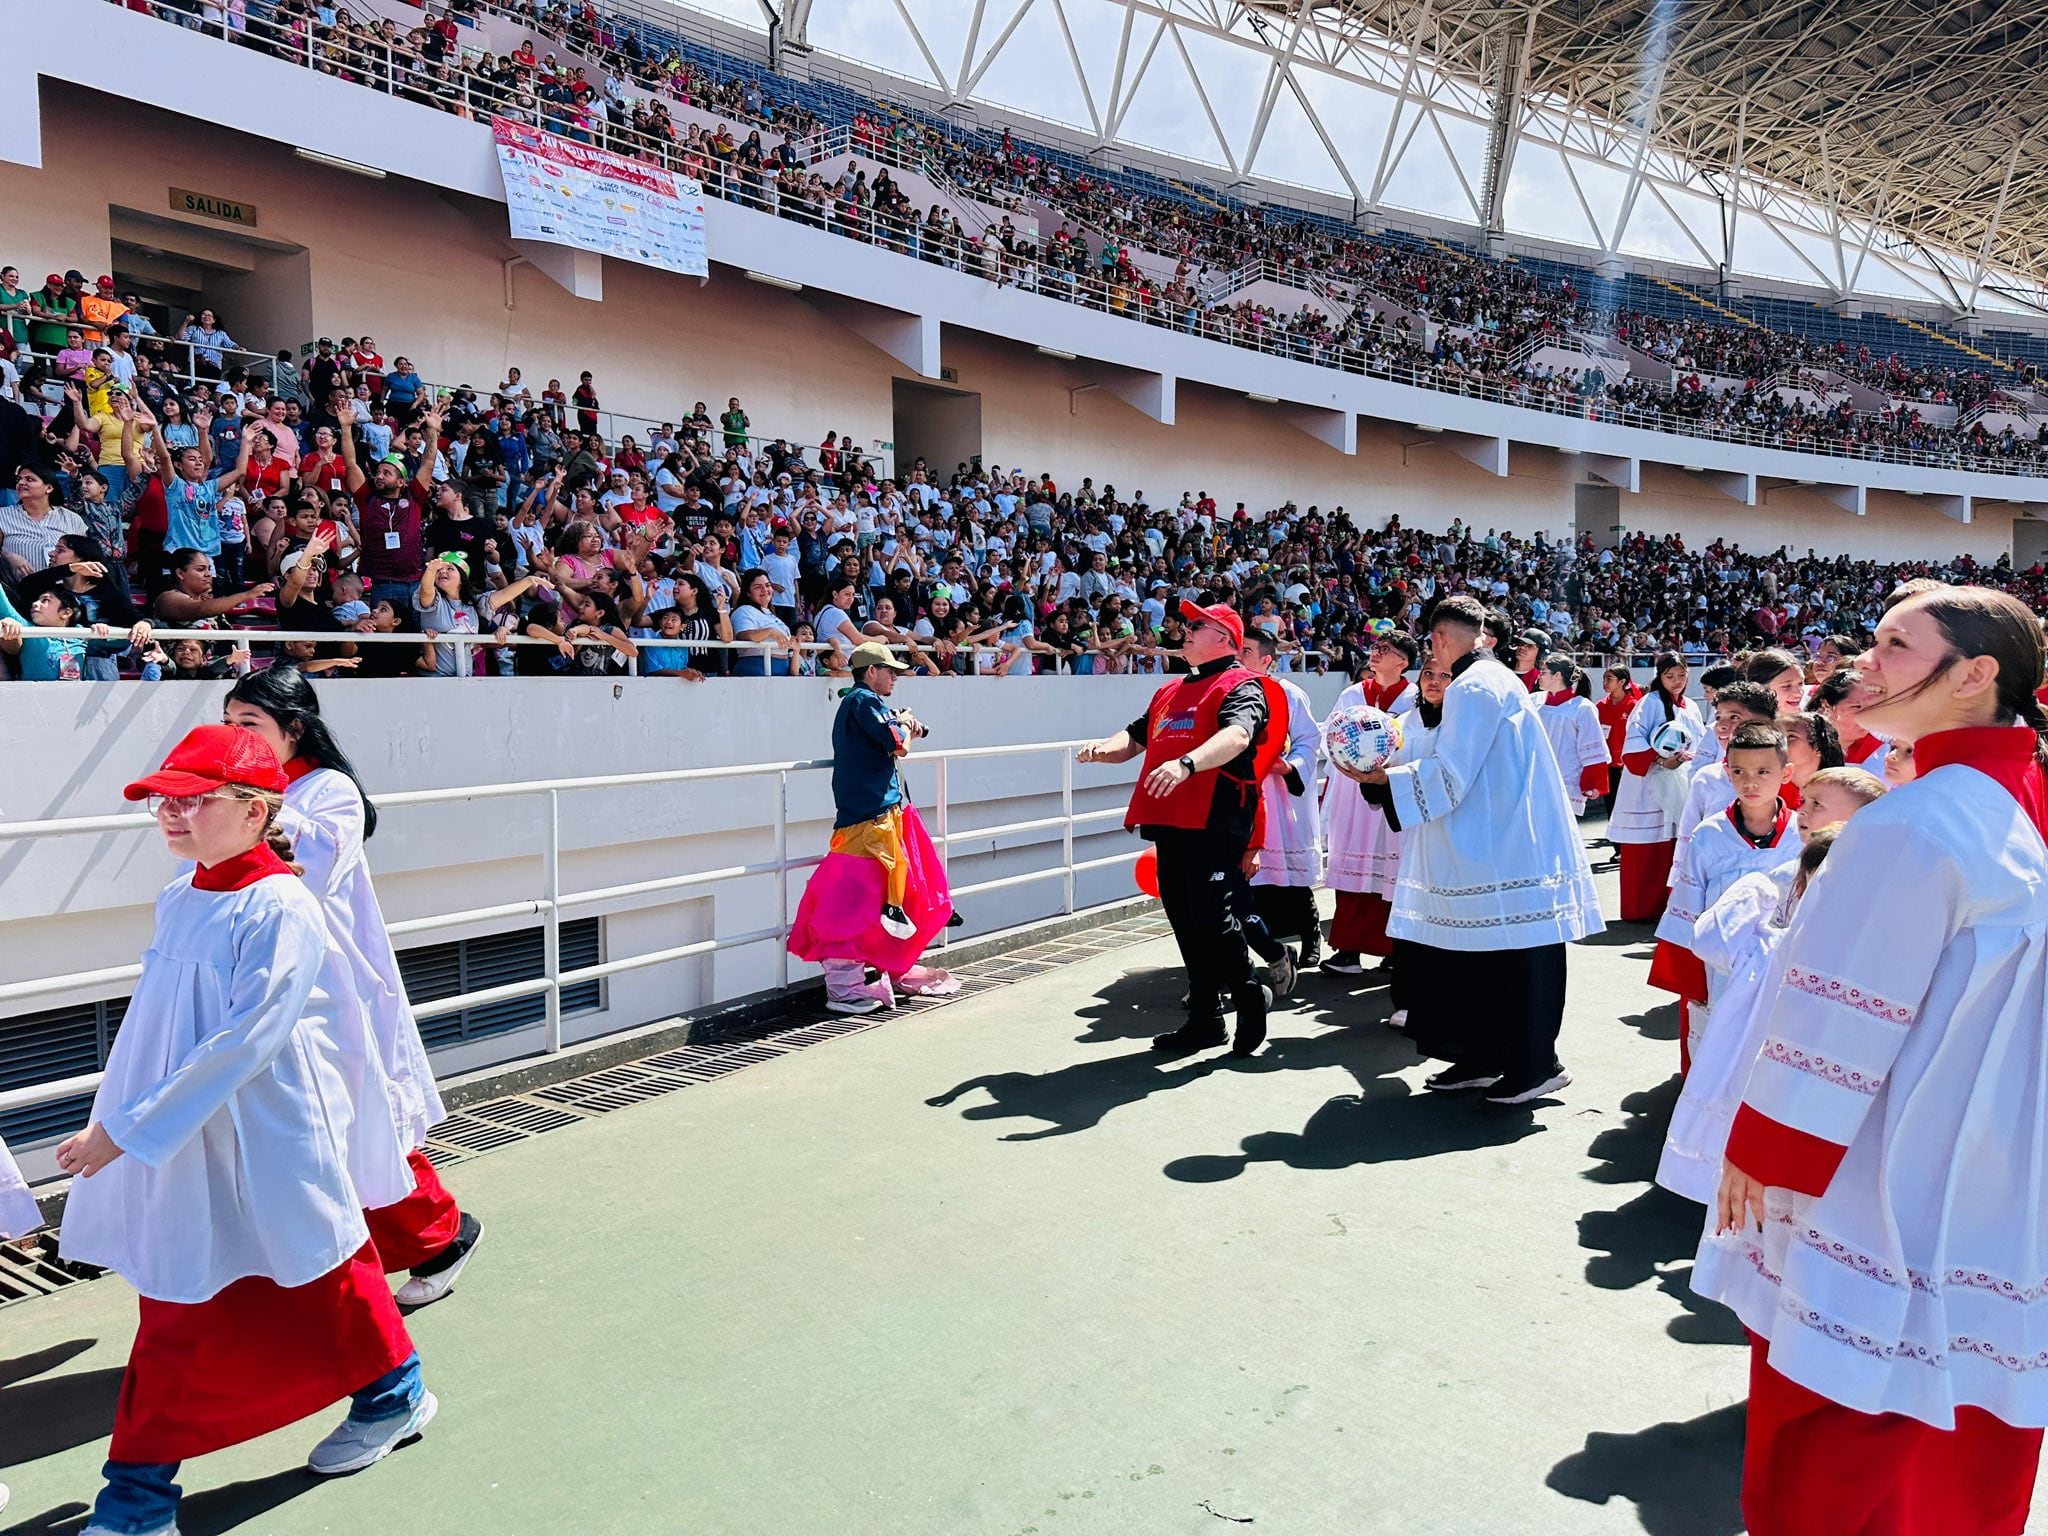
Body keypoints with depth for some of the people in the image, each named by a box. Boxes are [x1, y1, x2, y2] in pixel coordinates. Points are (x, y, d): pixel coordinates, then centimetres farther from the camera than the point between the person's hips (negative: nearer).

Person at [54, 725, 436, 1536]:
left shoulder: (280, 908, -20)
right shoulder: (176, 900, 4)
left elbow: (242, 1042, -24)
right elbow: (158, 1029, 15)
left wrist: (127, 1129, -22)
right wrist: (117, 1122, 18)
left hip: (273, 1149, -7)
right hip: (182, 1154, 7)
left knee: (322, 1275, 10)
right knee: (176, 1318, 14)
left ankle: (393, 1392, 34)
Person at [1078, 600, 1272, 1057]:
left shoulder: (1241, 686, -3)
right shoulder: (1170, 691, 24)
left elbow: (1237, 734, -23)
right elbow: (1135, 736, 24)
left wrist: (1186, 764, -40)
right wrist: (1103, 748, 1)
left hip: (1216, 819, -8)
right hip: (1171, 821, 8)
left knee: (1211, 915, -11)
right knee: (1183, 917, 10)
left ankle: (1249, 997, 11)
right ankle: (1205, 1018, 19)